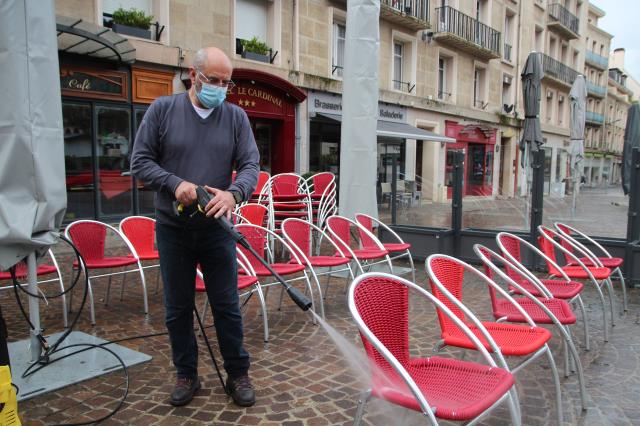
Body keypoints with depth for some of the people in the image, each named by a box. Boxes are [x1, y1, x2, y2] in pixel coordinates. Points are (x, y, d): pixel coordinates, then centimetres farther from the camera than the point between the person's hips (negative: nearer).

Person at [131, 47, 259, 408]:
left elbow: (251, 165, -3)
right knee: (178, 308, 11)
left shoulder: (236, 117, 3)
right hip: (172, 228, 1)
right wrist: (175, 183, -17)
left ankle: (239, 374, 23)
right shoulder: (162, 110, 1)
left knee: (227, 306, 6)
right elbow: (141, 161, 0)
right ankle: (186, 375, 29)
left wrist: (234, 193, -24)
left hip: (217, 228, 0)